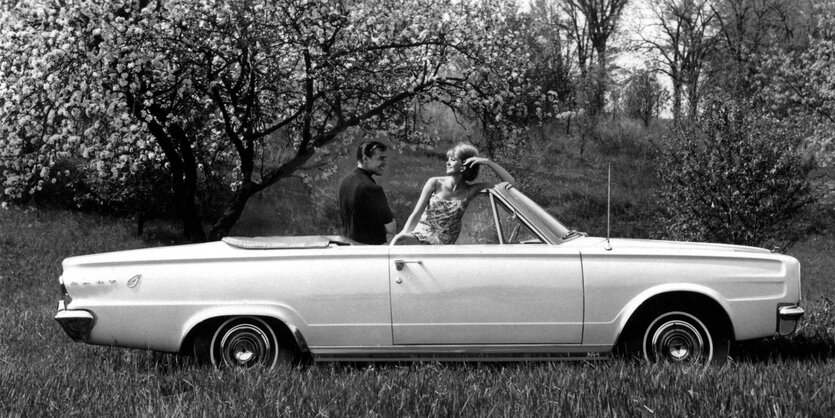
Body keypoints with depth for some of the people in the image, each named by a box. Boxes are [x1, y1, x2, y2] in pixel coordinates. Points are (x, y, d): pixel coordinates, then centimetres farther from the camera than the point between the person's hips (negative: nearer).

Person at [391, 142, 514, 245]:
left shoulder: (470, 191, 1)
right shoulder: (435, 184, 1)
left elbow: (509, 182, -1)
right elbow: (416, 214, -3)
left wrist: (488, 162, -11)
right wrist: (403, 235, -19)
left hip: (442, 245, 0)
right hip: (420, 235, 0)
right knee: (400, 240, -37)